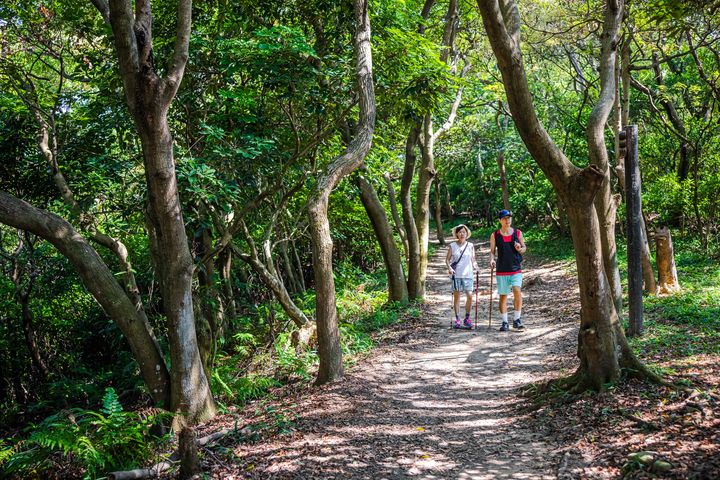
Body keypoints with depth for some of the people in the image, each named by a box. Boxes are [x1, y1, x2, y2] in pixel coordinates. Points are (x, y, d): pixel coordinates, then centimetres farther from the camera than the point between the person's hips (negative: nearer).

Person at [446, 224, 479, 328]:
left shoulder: (470, 246, 8)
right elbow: (447, 259, 6)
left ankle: (467, 318, 8)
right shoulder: (452, 246, 5)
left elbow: (473, 259, 11)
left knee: (470, 296, -7)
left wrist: (475, 266, -8)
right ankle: (457, 320, 8)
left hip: (468, 274, 1)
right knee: (456, 296, 1)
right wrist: (449, 267, -10)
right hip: (456, 274, -1)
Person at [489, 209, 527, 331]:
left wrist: (520, 248, -11)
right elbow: (492, 251, 6)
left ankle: (517, 319, -8)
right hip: (501, 270, 0)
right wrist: (492, 260, -14)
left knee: (517, 291, -19)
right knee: (503, 296, 4)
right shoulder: (494, 235, 2)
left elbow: (524, 247, 12)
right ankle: (505, 322, 14)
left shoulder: (517, 233, 4)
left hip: (516, 269, 0)